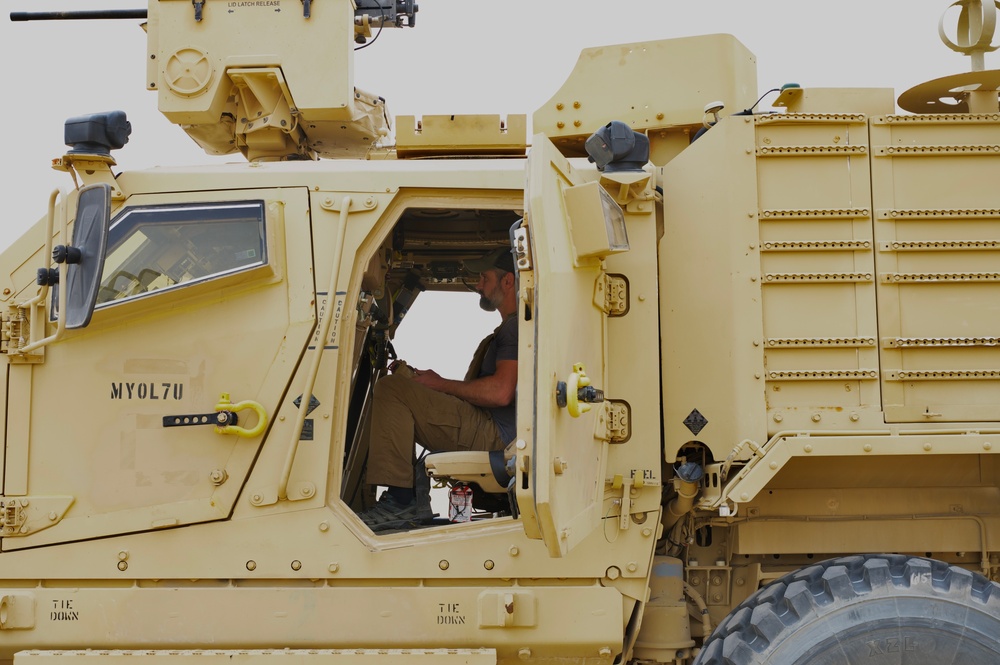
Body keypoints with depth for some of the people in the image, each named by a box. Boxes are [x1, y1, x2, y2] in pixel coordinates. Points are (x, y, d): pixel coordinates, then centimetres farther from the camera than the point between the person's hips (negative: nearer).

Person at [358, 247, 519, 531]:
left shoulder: (517, 326, -8)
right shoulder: (508, 328, 27)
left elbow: (500, 392, -22)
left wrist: (440, 384, -9)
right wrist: (425, 379, 14)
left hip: (493, 432, -11)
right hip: (486, 434, 11)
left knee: (391, 389, -17)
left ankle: (400, 501, -22)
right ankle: (413, 499, 5)